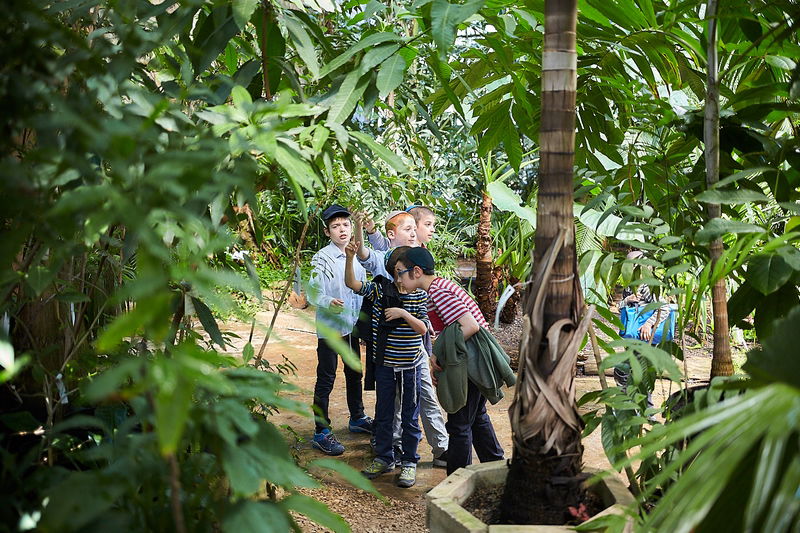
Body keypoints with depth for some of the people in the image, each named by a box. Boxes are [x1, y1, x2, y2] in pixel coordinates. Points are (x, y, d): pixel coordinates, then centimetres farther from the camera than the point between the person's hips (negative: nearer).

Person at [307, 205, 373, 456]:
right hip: (329, 327, -7)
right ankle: (321, 432, 8)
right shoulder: (322, 258, -14)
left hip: (352, 326, 7)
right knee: (326, 379, -1)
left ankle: (357, 418, 39)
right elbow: (314, 293, -21)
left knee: (354, 373, 20)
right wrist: (329, 303, -40)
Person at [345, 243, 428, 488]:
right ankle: (383, 458, 30)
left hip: (410, 365, -2)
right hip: (385, 363, 2)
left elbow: (423, 328, -11)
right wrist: (350, 257, -23)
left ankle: (409, 462, 22)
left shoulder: (419, 295, -7)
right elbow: (352, 284, -10)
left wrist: (404, 314, -26)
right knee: (383, 413, 15)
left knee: (410, 416, 8)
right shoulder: (380, 288, -4)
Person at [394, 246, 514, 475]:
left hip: (469, 363, -10)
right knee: (477, 417, 24)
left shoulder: (438, 292, -20)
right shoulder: (440, 286, 11)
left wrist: (439, 354, -20)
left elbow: (470, 326, -28)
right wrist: (438, 361, 6)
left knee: (459, 425, 1)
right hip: (473, 359, 10)